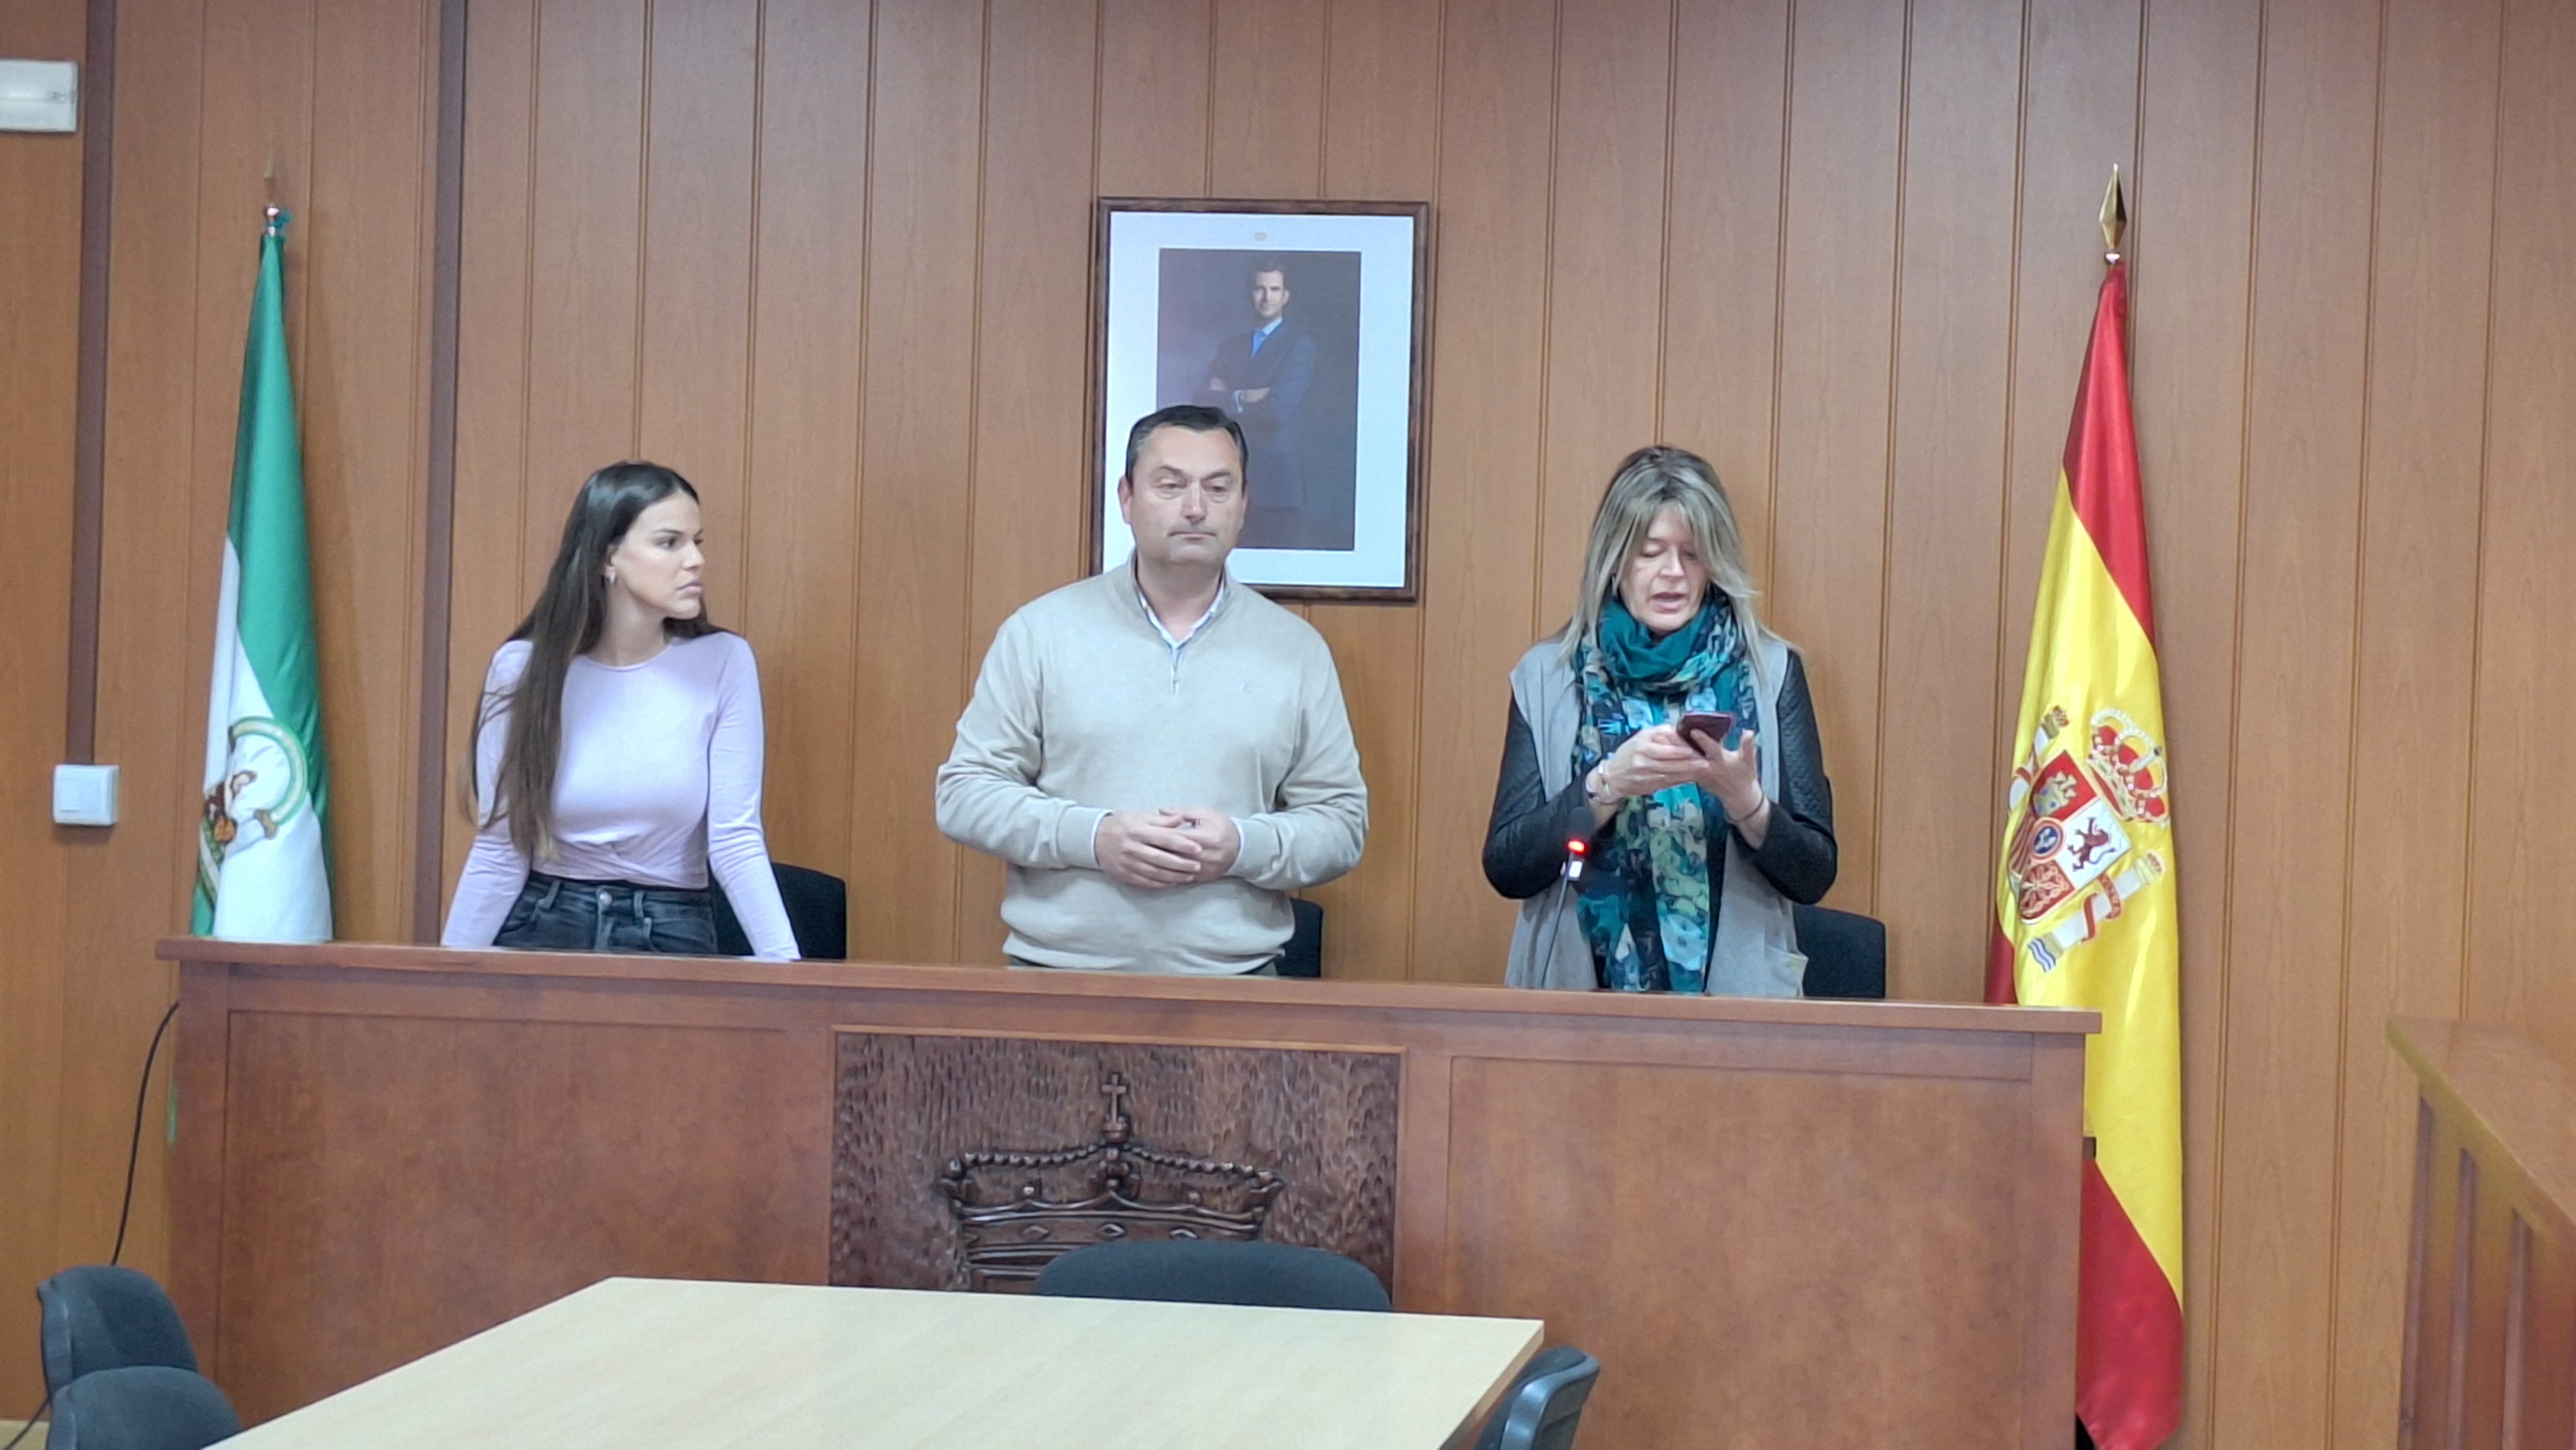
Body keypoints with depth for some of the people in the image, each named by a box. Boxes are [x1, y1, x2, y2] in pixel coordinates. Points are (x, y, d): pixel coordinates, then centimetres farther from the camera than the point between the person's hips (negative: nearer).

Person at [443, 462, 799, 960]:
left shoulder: (723, 663, -3)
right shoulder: (525, 669, -2)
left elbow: (735, 838, -7)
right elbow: (499, 851, 1)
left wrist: (784, 964, -19)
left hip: (672, 937, 0)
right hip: (541, 930, 0)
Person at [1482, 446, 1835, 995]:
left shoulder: (1771, 672, 6)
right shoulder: (1547, 675, 6)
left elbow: (1814, 875, 5)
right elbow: (1506, 868, 1)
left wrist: (1744, 799, -12)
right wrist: (1607, 785, -12)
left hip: (1734, 994, 0)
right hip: (1581, 992, 0)